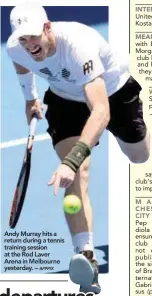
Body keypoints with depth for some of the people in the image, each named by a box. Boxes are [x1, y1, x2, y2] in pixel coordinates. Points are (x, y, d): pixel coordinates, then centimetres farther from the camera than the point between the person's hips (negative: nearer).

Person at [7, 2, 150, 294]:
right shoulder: (15, 48, -27)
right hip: (66, 99, 3)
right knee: (76, 175, -23)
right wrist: (30, 98, 16)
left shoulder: (78, 45, -45)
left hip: (114, 92, -2)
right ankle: (86, 257, -29)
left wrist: (71, 160, -66)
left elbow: (101, 112, -56)